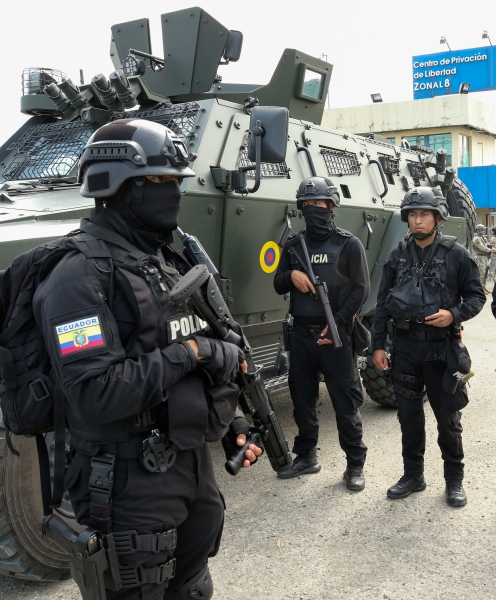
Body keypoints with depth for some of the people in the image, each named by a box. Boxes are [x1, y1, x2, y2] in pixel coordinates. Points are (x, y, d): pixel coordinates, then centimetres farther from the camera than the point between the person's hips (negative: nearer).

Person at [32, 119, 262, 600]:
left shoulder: (169, 261, 10)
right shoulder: (83, 274, -18)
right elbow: (94, 395, -28)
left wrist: (234, 422, 10)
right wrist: (189, 352, -22)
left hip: (194, 464, 8)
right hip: (132, 482, -8)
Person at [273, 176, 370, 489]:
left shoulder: (349, 244, -3)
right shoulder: (294, 245, 11)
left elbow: (361, 289, -5)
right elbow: (278, 285, 14)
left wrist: (337, 323, -14)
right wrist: (291, 275, -9)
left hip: (335, 334, -5)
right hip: (301, 333, 5)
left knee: (346, 401, 1)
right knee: (302, 399, 13)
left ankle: (355, 464, 14)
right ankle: (306, 456, 28)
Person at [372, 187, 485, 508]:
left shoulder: (456, 254, -4)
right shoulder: (398, 256, 5)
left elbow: (476, 296, 0)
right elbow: (383, 303, 8)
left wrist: (454, 315, -20)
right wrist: (378, 345, 4)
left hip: (442, 346, -3)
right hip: (405, 346, 3)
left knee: (448, 415, 7)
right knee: (409, 414, 11)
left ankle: (455, 480, 23)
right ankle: (413, 475, 26)